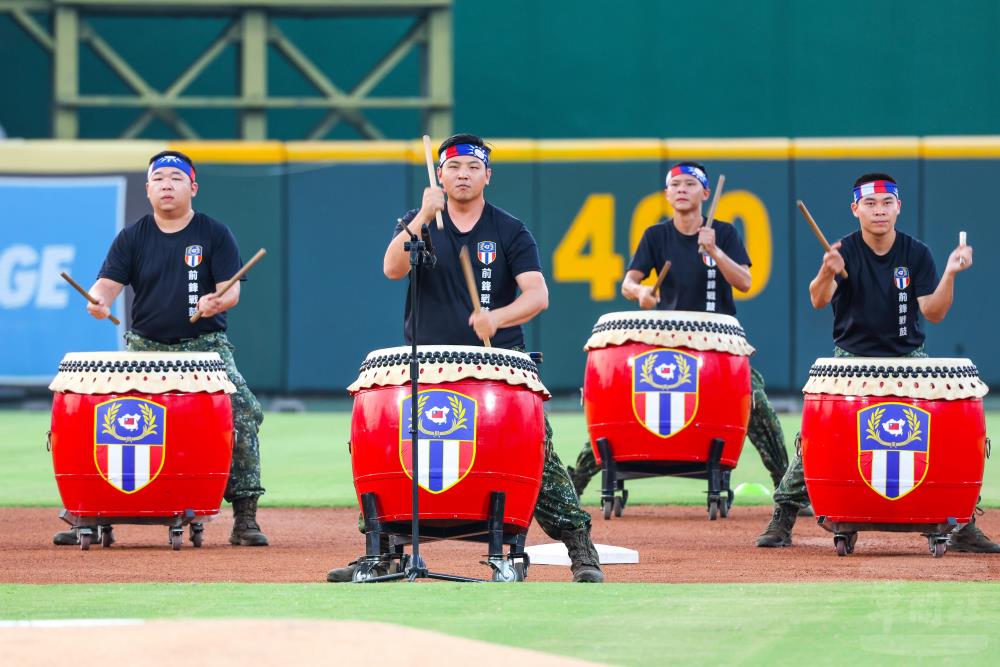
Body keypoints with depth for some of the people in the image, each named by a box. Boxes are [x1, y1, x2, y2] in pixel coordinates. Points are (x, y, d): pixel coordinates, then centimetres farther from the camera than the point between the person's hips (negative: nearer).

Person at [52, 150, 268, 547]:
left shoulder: (215, 234, 0)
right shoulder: (132, 238, 5)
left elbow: (231, 291, -7)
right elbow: (108, 284, -5)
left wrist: (217, 302, -32)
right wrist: (99, 301, -30)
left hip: (205, 346, -2)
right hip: (145, 347, 2)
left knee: (243, 410, -21)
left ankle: (245, 518, -12)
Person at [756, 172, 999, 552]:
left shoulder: (916, 254, -2)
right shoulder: (844, 252, -6)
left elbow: (934, 313, -8)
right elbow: (818, 301, -22)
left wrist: (950, 274, -24)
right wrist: (827, 274, -45)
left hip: (908, 360, 2)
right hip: (852, 360, -2)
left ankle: (963, 526, 2)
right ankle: (782, 519, -6)